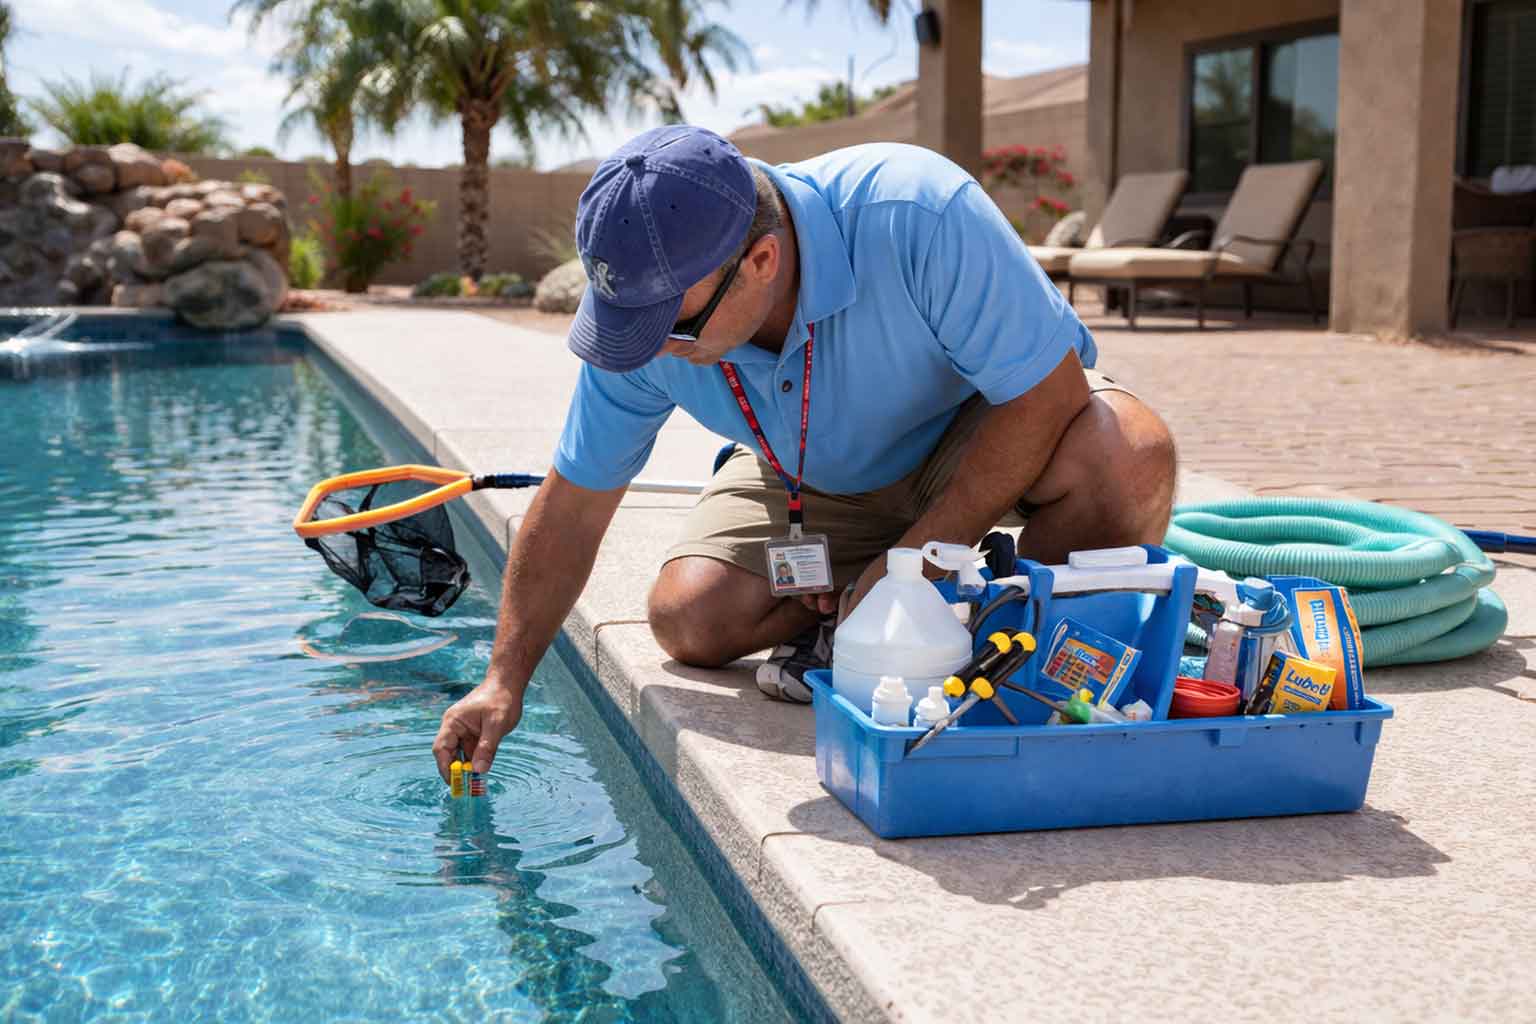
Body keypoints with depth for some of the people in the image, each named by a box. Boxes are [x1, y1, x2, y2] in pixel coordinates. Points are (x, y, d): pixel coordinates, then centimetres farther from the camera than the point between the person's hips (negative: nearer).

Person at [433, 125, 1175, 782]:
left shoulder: (916, 216, -39)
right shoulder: (643, 297, -23)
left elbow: (1048, 393, -31)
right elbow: (574, 503, -11)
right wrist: (504, 680, -11)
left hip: (971, 437, -2)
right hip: (819, 481, 3)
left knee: (1127, 457, -35)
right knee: (690, 617, -20)